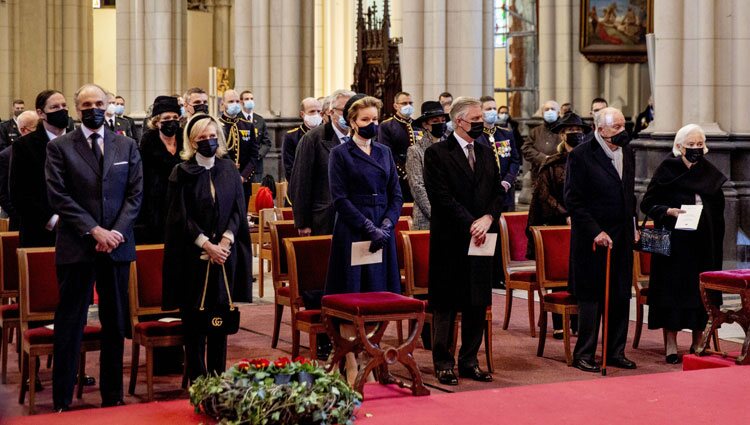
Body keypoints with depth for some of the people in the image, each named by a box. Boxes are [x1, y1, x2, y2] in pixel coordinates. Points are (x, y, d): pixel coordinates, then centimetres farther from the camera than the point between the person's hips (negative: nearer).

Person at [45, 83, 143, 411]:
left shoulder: (126, 146, 10)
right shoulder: (59, 147, 1)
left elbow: (135, 194, 5)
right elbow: (59, 196, -6)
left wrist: (117, 231, -9)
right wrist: (94, 230, -13)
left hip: (117, 245, 3)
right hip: (76, 248, -3)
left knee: (115, 324, 8)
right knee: (69, 325, 1)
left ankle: (112, 396, 17)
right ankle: (62, 401, 7)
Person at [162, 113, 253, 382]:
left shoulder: (229, 169, 8)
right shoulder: (183, 173, -2)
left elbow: (239, 209, 5)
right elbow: (181, 216, -6)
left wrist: (225, 241, -10)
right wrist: (206, 245, -13)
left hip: (225, 252, 3)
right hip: (192, 255, -3)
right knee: (194, 314, -1)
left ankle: (218, 373, 12)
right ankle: (196, 377, 5)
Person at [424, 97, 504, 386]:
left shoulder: (486, 154, 14)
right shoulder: (437, 154, -6)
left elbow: (498, 192, 12)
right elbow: (442, 197, -13)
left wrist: (488, 218, -7)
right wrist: (470, 224, -17)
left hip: (481, 239, 6)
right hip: (449, 241, -6)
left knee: (478, 303, 8)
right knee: (445, 304, 1)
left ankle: (469, 361, 18)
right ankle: (443, 363, 9)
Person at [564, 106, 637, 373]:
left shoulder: (627, 153, 11)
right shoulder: (580, 156, -10)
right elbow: (573, 201, -12)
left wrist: (633, 227, 13)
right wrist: (595, 232, -16)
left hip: (622, 238, 6)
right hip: (593, 239, -6)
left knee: (621, 296, 8)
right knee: (591, 297, 0)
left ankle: (615, 352, 18)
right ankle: (584, 354, 10)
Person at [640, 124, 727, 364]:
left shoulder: (711, 174, 9)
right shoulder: (667, 170, -3)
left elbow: (718, 212, 14)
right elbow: (647, 204, -2)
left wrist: (717, 245, 7)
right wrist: (669, 211, -19)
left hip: (704, 243, 4)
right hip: (675, 243, -4)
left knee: (702, 290, 5)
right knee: (673, 289, -3)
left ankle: (698, 343, 15)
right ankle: (670, 346, 2)